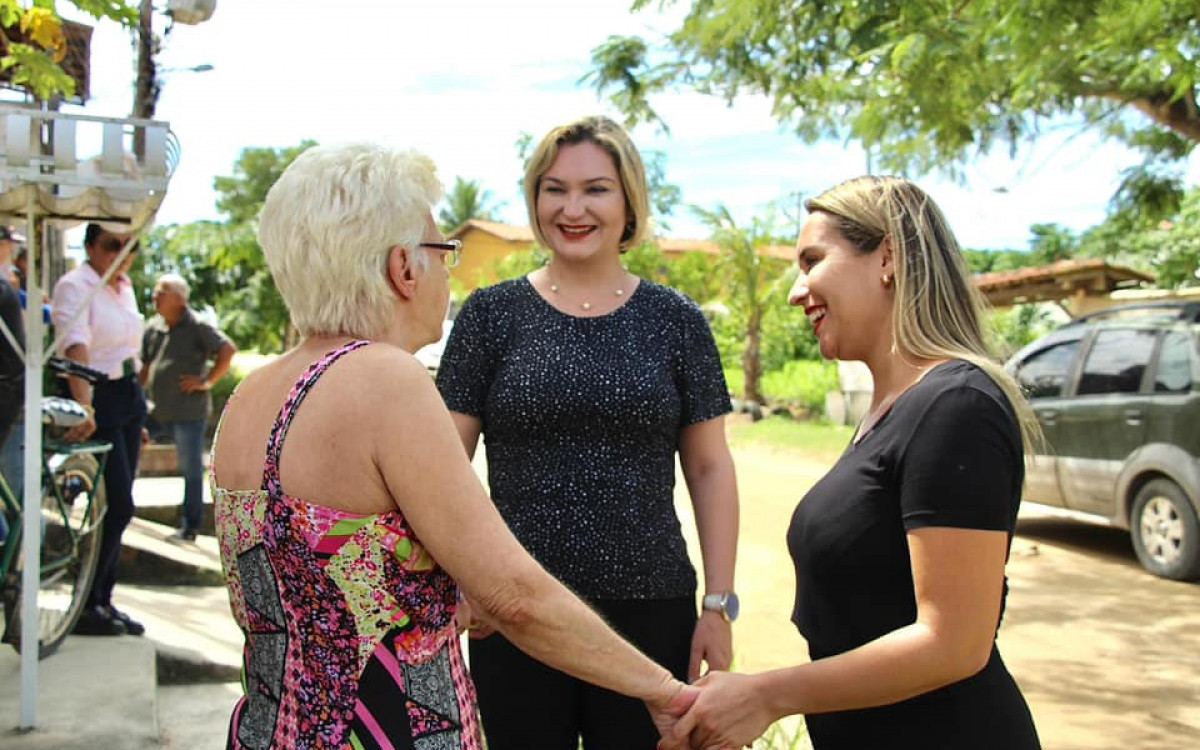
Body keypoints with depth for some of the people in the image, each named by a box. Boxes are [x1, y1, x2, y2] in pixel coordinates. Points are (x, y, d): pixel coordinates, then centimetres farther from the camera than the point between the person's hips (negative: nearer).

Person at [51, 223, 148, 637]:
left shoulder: (124, 286, 12)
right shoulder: (74, 286, -12)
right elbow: (76, 349, -27)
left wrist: (138, 415, 22)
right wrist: (85, 408, -41)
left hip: (128, 398, 8)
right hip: (98, 401, -8)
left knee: (116, 507, 10)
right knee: (117, 506, -8)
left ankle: (102, 602, 20)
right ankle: (85, 607, 4)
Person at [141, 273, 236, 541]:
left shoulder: (197, 326, -7)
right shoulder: (153, 327, 13)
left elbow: (228, 350, -14)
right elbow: (145, 366, 21)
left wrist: (207, 381, -14)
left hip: (189, 411, -6)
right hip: (159, 412, 7)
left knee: (191, 469, 0)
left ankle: (189, 527, 6)